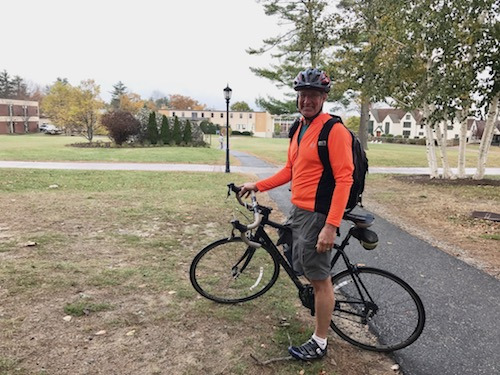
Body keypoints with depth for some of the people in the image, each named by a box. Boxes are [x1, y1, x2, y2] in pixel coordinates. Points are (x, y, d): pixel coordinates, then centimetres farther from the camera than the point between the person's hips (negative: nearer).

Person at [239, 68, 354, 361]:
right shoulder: (299, 129, 12)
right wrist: (257, 185, 14)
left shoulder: (334, 130, -14)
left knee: (319, 278, 4)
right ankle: (326, 301, 49)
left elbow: (344, 180, -19)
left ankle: (320, 343, 21)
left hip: (318, 215, -8)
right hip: (298, 210, 8)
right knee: (307, 270, 21)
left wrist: (330, 226, -25)